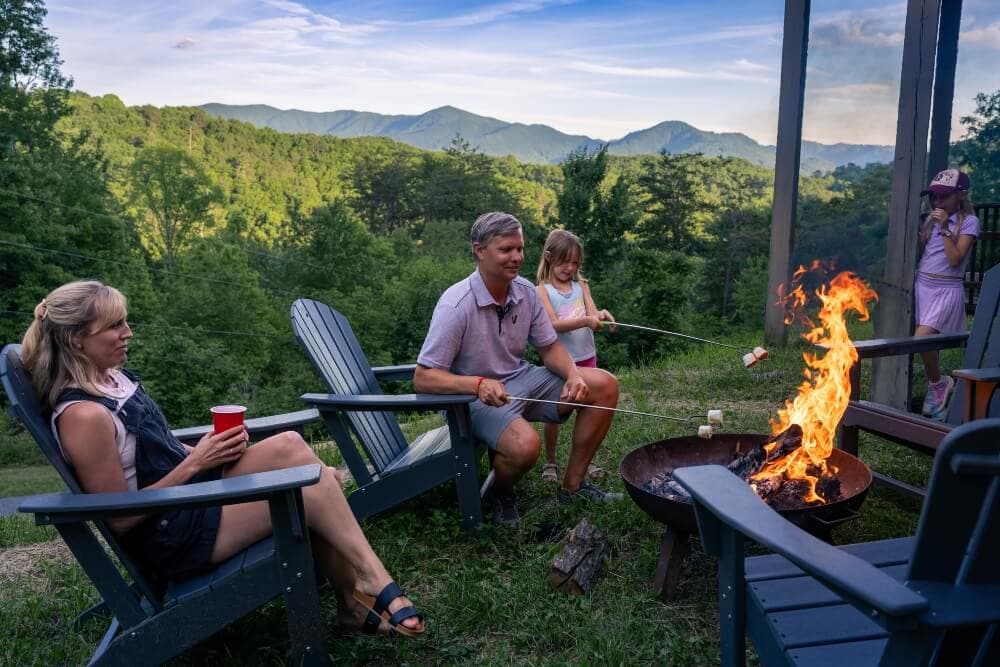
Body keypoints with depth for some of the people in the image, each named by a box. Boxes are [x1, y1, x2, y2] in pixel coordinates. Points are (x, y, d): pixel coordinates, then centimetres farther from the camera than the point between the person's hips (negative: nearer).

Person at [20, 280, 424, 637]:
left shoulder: (110, 377, 5)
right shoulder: (84, 416, -24)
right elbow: (120, 519, -20)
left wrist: (201, 450, -2)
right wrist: (195, 463, -20)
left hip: (189, 491, 9)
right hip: (170, 539, -9)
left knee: (288, 446, -9)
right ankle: (373, 585, 1)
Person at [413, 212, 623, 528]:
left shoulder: (526, 292, -5)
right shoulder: (456, 305, -23)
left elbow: (550, 348, 5)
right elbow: (423, 377, -23)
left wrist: (574, 376, -17)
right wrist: (478, 384, -38)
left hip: (521, 379, 7)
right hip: (477, 396, -7)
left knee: (604, 385, -5)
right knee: (525, 444, -35)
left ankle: (572, 484, 6)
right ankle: (499, 493, 2)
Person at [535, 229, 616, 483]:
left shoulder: (581, 286, 6)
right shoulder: (542, 290, -6)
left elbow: (593, 318, -5)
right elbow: (554, 324, -19)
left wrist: (601, 316, -29)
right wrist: (586, 320, -32)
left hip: (586, 357, 4)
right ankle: (550, 462, 21)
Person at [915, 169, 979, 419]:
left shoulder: (968, 221, -5)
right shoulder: (931, 219, 12)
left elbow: (955, 260, -14)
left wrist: (945, 228, -18)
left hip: (946, 290, -6)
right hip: (922, 286, 6)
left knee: (921, 339, -18)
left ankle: (937, 383, 6)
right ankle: (937, 388, 21)